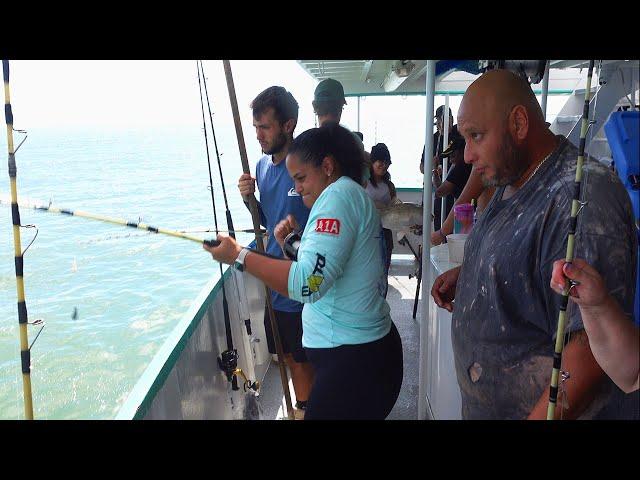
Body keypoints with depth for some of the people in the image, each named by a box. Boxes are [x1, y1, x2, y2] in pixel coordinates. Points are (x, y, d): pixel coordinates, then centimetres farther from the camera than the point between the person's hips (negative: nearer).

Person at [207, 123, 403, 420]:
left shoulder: (339, 194, -16)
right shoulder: (353, 195, 15)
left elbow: (309, 283, -28)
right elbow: (320, 268, 19)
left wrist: (238, 255, -20)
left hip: (351, 357, -10)